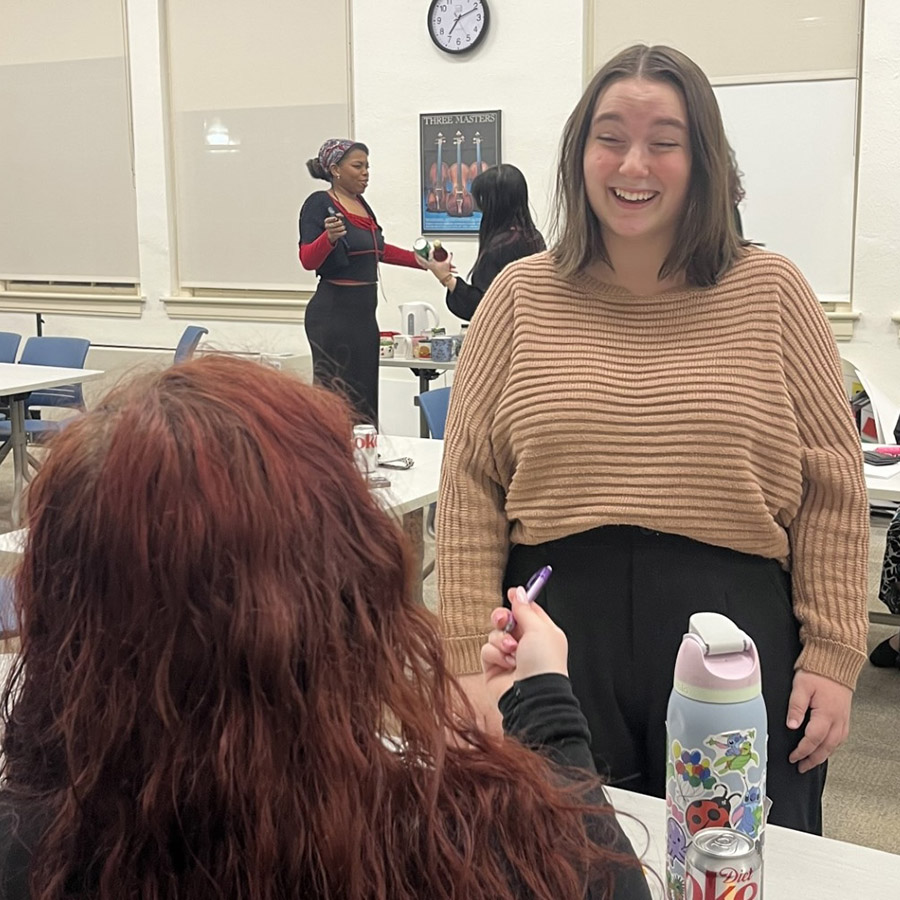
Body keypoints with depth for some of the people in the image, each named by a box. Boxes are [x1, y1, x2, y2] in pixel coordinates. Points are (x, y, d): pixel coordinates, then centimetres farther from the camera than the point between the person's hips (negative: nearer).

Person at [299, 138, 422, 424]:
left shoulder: (361, 204, 15)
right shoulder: (319, 203, -7)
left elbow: (378, 250, 29)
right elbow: (308, 260, -17)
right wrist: (329, 237, -35)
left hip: (364, 312, 8)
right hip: (334, 313, -8)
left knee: (365, 398, 7)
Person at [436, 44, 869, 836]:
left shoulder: (772, 293, 2)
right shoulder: (521, 298, 2)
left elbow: (831, 489, 3)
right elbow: (472, 486, 0)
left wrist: (832, 656, -1)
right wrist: (469, 655, -5)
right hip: (556, 632, 0)